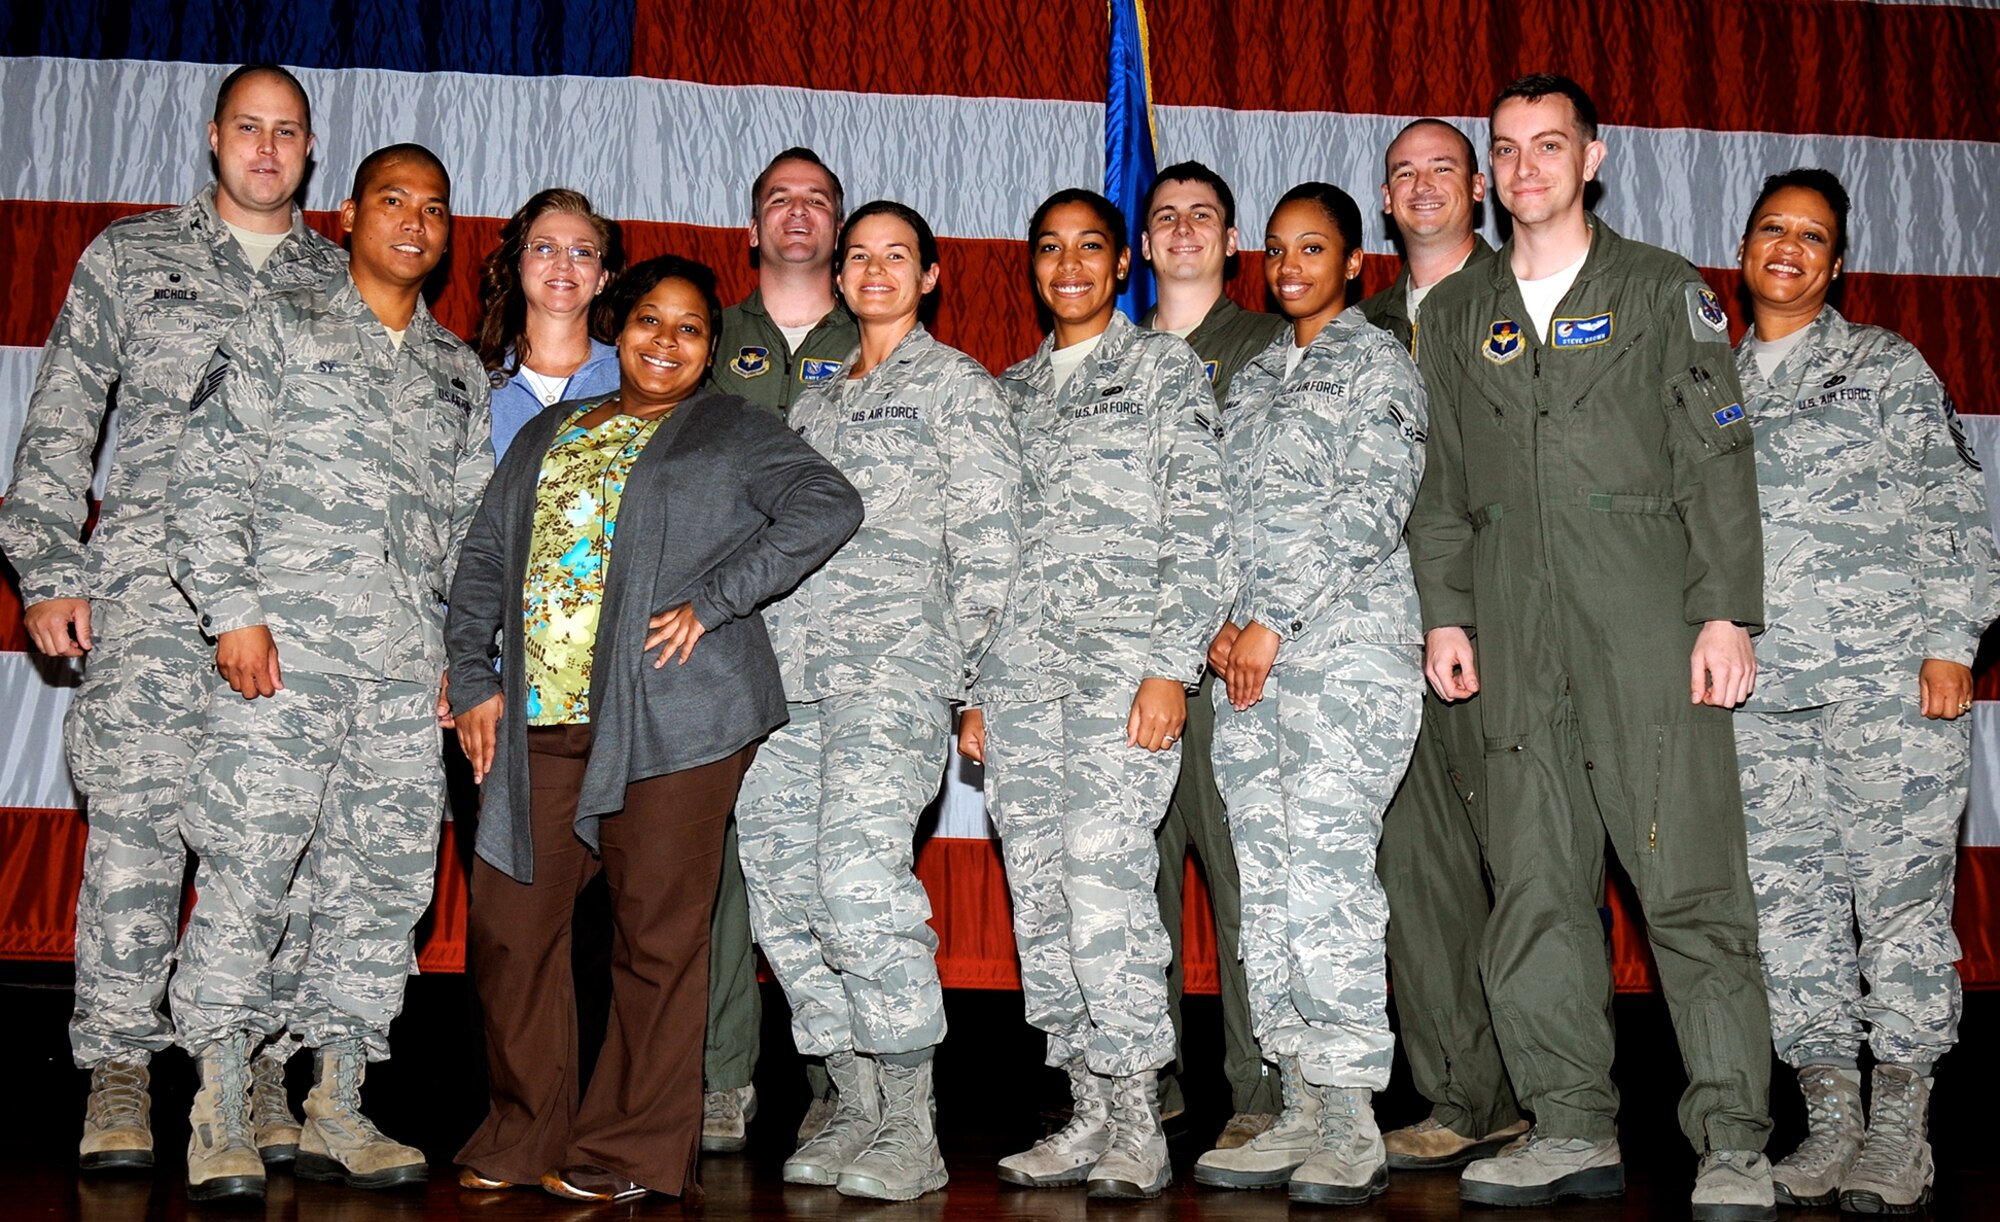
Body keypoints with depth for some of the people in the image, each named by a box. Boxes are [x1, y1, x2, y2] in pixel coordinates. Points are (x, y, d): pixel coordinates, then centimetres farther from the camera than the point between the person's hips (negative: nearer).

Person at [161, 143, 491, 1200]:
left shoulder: (459, 374, 20)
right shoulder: (279, 330, 8)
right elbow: (206, 477, 1)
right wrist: (233, 609, -9)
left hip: (410, 672, 4)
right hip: (285, 646, -4)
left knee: (384, 880, 3)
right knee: (247, 869, -6)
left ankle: (335, 1110, 13)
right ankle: (220, 1115, 4)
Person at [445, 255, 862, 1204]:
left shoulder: (733, 435, 7)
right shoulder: (549, 433, 22)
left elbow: (828, 506, -9)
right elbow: (485, 556, 20)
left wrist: (710, 602, -14)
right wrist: (474, 679, 7)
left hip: (672, 720, -5)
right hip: (539, 723, 5)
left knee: (655, 936, 0)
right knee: (507, 920, 4)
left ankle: (631, 1151, 13)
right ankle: (525, 1135, 21)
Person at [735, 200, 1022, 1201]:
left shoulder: (957, 385, 6)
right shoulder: (814, 403, 24)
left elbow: (986, 545, -1)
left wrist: (949, 678, -7)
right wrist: (756, 654, 12)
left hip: (892, 667, -6)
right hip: (789, 674, 7)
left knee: (858, 873, -20)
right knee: (781, 891, 0)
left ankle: (911, 1128, -9)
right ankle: (855, 1108, 12)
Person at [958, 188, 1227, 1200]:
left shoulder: (1162, 366, 7)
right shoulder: (1011, 390, 21)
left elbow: (1197, 524, -2)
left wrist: (1171, 666, -13)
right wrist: (977, 687, 14)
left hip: (1122, 661, -5)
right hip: (1021, 669, 5)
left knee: (1103, 872, -15)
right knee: (1039, 894, 3)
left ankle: (1138, 1125, -5)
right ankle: (1089, 1115, 12)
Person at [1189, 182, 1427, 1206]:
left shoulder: (1377, 363, 2)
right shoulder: (1252, 379, 21)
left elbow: (1371, 505, -9)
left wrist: (1273, 619, -13)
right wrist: (1227, 621, 2)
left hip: (1345, 639, -6)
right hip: (1253, 655, 7)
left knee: (1326, 868, -12)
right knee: (1266, 878, 4)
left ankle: (1352, 1126, -5)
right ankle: (1301, 1111, 11)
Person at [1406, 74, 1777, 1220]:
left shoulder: (1666, 290, 9)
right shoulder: (1456, 314, 18)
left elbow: (1719, 462, 3)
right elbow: (1440, 480, 18)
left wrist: (1728, 612, -7)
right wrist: (1444, 612, 7)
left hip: (1650, 626, -3)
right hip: (1518, 642, 4)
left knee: (1692, 885, -7)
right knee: (1536, 890, 4)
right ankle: (1573, 1129, 13)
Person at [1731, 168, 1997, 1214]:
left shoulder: (1888, 366, 7)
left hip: (1889, 676, -3)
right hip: (1762, 690, 4)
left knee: (1900, 894, -4)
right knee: (1787, 904, 3)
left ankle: (1900, 1133, 6)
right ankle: (1829, 1119, 13)